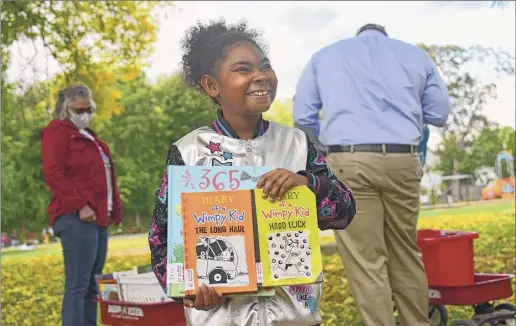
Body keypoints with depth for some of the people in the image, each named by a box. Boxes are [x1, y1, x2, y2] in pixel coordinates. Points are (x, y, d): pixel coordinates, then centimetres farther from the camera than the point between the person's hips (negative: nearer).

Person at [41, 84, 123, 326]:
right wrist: (81, 205, -21)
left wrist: (113, 210, 17)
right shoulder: (57, 132, -2)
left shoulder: (87, 136, 25)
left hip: (98, 217, 9)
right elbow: (53, 175, -14)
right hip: (77, 218, -9)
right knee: (77, 285, -10)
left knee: (91, 285, 10)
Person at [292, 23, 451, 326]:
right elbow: (439, 114, 19)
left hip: (348, 162, -2)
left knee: (366, 263, -1)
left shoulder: (324, 55, 16)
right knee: (407, 256, 15)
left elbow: (303, 115, 13)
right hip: (402, 161, 2)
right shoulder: (416, 55, 18)